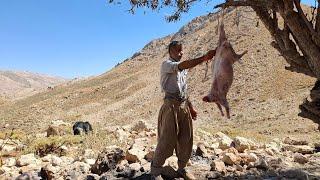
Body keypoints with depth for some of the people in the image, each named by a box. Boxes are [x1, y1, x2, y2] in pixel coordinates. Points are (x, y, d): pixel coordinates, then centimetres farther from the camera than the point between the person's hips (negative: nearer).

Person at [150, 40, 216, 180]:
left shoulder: (183, 68, 18)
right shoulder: (166, 64, -6)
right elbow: (182, 66, -28)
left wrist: (190, 107, 18)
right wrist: (204, 58, -36)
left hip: (184, 106, 7)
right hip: (171, 105, -7)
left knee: (186, 139, 10)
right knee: (167, 140, -3)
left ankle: (182, 168, 27)